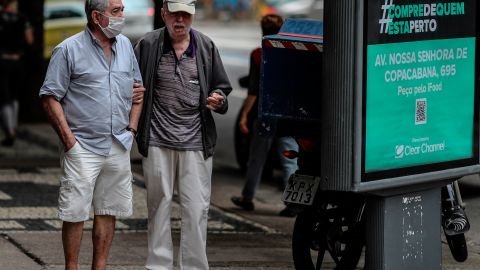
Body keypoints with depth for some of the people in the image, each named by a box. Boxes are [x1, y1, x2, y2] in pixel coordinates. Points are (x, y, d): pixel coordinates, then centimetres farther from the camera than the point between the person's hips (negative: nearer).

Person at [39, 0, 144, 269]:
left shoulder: (125, 45, 11)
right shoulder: (69, 50, -6)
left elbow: (138, 86, 21)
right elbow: (50, 97, -6)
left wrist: (132, 127, 10)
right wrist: (68, 138, -11)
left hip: (119, 146, 5)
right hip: (83, 146, -5)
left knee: (109, 211, 8)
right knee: (75, 213, -4)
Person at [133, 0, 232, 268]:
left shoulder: (206, 47, 6)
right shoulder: (147, 45, 1)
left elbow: (223, 87, 15)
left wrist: (219, 99, -7)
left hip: (196, 141, 1)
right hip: (157, 141, -1)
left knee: (197, 209, -2)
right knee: (159, 206, 7)